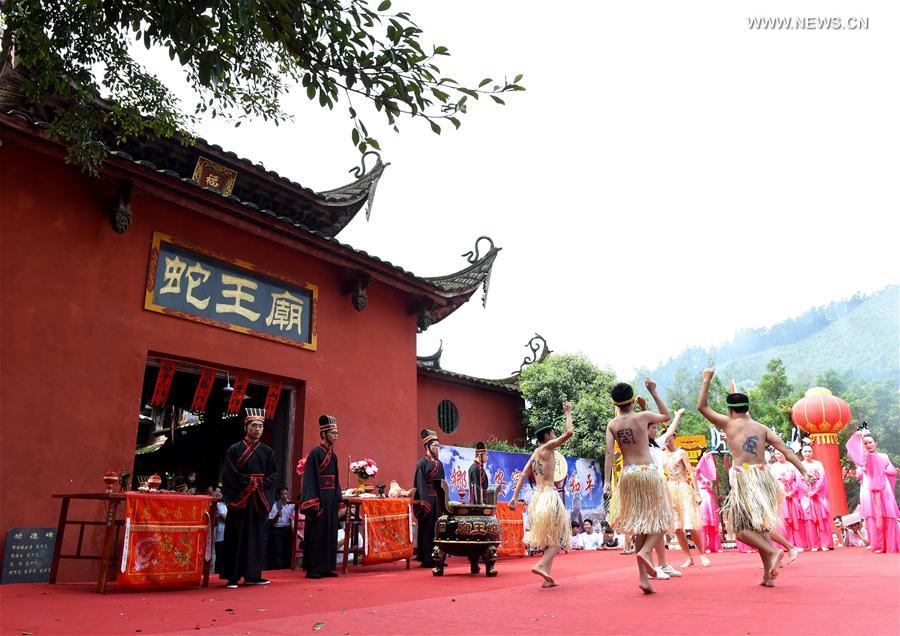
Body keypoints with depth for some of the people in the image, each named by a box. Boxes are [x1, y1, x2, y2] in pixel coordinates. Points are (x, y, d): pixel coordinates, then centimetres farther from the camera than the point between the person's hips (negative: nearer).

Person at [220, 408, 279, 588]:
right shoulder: (235, 450, 0)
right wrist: (247, 483, -14)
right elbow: (229, 474, -7)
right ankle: (232, 577, 5)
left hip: (259, 500, 3)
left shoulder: (267, 452, 9)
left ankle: (252, 575, 13)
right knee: (236, 537, -1)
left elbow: (274, 474, 5)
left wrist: (261, 484, -11)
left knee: (256, 536, 6)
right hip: (239, 498, -3)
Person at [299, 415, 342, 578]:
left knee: (330, 533, 10)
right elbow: (310, 479, -14)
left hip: (331, 498, 8)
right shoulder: (315, 453, -10)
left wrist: (338, 499, 13)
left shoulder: (333, 455, 13)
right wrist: (314, 502, -20)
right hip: (319, 498, -8)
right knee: (317, 533, -2)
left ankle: (327, 566, 18)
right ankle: (313, 569, 7)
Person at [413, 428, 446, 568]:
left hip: (439, 500, 7)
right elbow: (420, 484, -12)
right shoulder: (422, 463, -7)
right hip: (428, 501, -7)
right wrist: (424, 502, -19)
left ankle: (435, 557, 16)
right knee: (427, 530, -3)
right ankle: (426, 559, 3)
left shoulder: (439, 463, 15)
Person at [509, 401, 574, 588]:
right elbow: (569, 432, -10)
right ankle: (542, 565, -21)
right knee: (557, 537, -2)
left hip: (536, 496, 8)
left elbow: (523, 475, 10)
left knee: (548, 537, 13)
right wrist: (568, 413, 4)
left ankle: (547, 578, 11)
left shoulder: (534, 454, 16)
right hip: (549, 495, -8)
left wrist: (515, 496, 7)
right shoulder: (547, 447, -6)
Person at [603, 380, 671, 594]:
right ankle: (645, 551, -19)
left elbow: (609, 452, -7)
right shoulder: (643, 416, -2)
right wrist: (653, 392, 19)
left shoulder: (612, 424, 4)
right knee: (659, 519, 9)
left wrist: (606, 481, -10)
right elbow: (666, 416, 18)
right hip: (648, 471, -3)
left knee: (639, 524, 10)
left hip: (627, 474, 3)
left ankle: (643, 577, 7)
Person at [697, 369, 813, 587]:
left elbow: (702, 406, 10)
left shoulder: (728, 423, 5)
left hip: (744, 477, -5)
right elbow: (785, 449, 6)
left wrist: (707, 380, 15)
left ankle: (773, 552, -20)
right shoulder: (762, 427, 15)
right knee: (760, 527, 15)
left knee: (741, 528, 2)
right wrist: (803, 471, 4)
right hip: (764, 475, 5)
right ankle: (768, 575, 11)